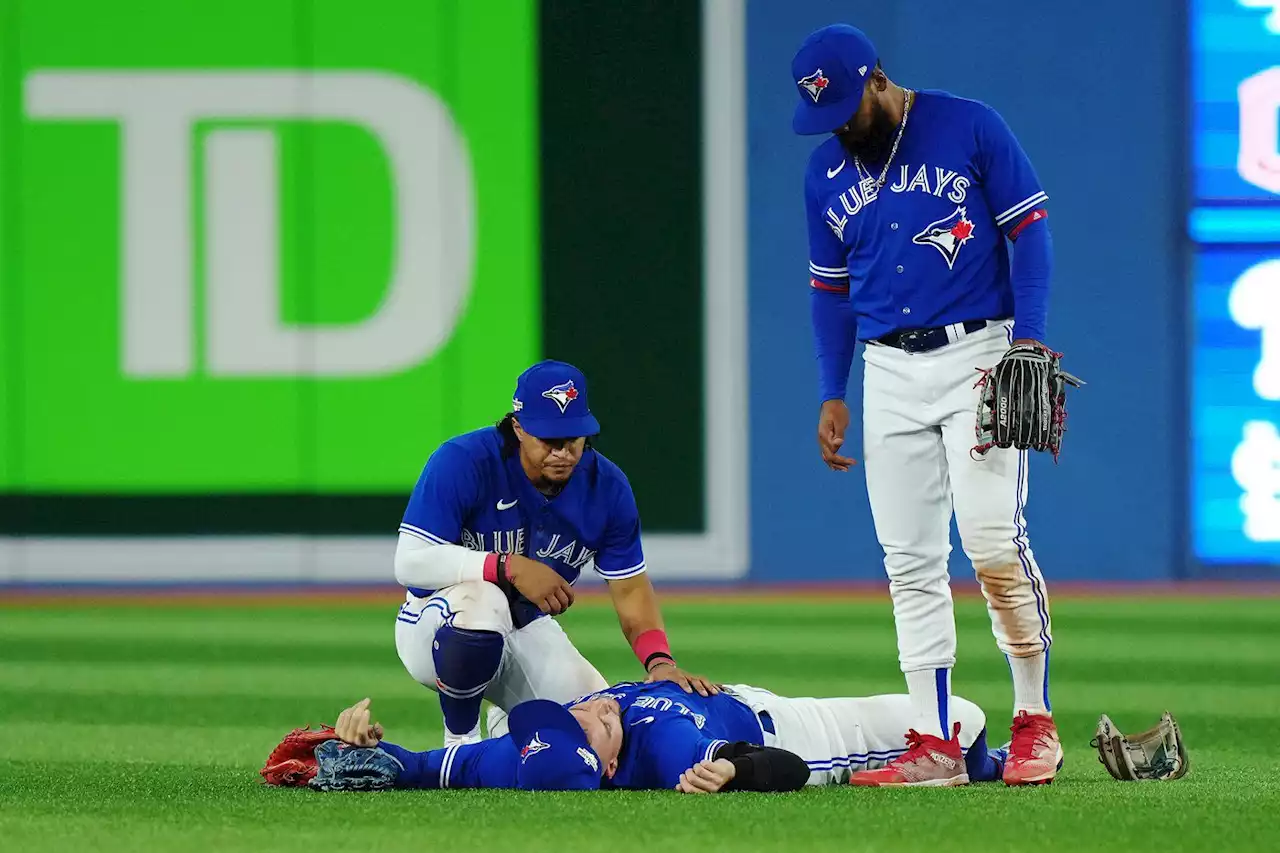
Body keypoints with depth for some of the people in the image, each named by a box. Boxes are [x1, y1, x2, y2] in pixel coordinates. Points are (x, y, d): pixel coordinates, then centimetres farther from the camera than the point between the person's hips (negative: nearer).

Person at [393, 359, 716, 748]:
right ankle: (461, 741, -15)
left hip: (527, 630, 5)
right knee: (482, 603, -41)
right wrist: (510, 567, -35)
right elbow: (410, 563, -28)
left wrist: (660, 662, -21)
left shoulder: (607, 487, -9)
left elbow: (630, 589, -2)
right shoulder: (462, 462, -24)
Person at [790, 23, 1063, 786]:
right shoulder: (827, 170, 10)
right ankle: (934, 744, 2)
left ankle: (1037, 722, -4)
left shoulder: (970, 129, -4)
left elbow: (1029, 229, -4)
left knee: (993, 540, -16)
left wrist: (1027, 339, -14)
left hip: (976, 354, -5)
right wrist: (832, 397, 12)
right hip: (889, 373, 5)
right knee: (909, 563, 0)